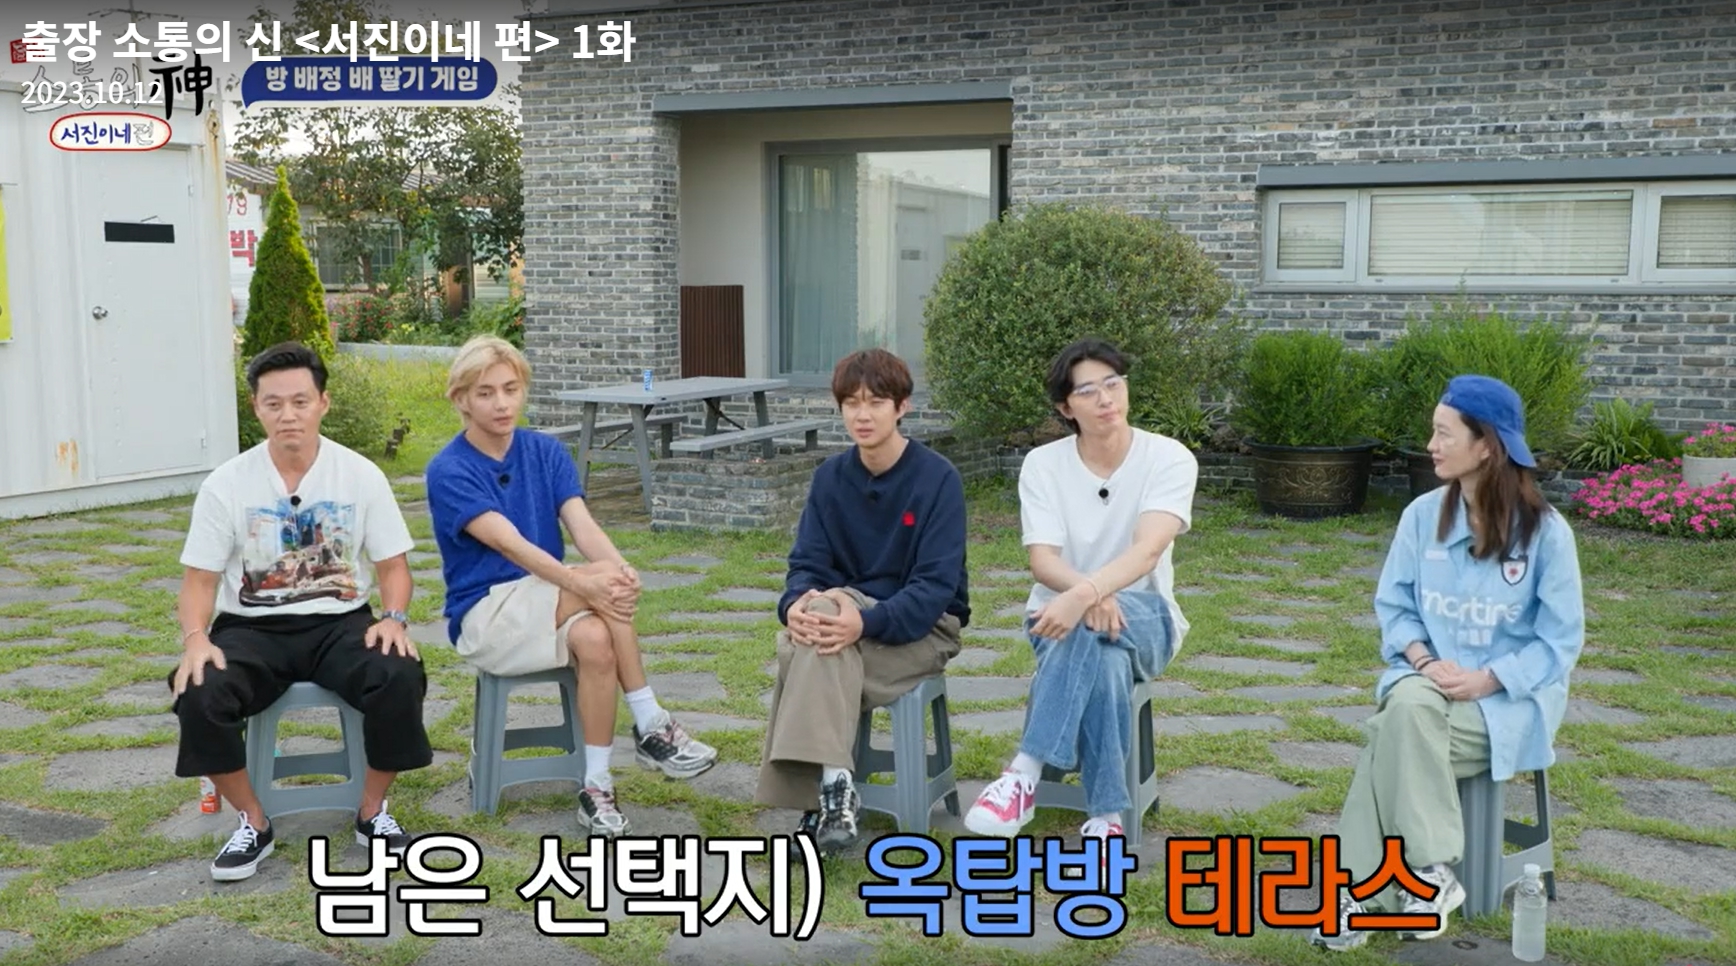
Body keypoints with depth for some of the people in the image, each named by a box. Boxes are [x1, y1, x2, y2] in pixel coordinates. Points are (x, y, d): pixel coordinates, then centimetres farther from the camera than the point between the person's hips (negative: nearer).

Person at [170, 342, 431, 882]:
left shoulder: (361, 476, -2)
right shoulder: (225, 485, -3)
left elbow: (393, 567, 2)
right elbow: (200, 579, 0)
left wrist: (393, 618, -19)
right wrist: (195, 638, -20)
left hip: (339, 623, 0)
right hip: (252, 629, 0)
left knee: (399, 678, -31)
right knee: (199, 694, -30)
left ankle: (371, 813, -5)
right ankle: (254, 823, -5)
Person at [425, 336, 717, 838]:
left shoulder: (546, 451, 4)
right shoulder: (448, 471, -12)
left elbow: (581, 523, -12)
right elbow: (508, 542, -25)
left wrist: (618, 566, -35)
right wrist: (583, 581, -40)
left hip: (549, 605, 5)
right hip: (484, 615, -4)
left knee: (595, 640, -33)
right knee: (603, 586, -31)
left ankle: (597, 786, -21)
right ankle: (652, 726, -22)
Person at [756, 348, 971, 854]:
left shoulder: (938, 478, -12)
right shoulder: (830, 477, 3)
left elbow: (936, 585, -19)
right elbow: (807, 564, -1)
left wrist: (867, 622, -35)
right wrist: (796, 603, -26)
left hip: (924, 624, -4)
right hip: (849, 608, 4)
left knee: (820, 649, -31)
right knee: (811, 628, -31)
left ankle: (827, 792, -27)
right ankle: (831, 782, -30)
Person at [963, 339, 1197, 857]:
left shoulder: (1170, 459, -9)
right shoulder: (1043, 464, -3)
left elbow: (1147, 551, -25)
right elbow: (1042, 561, -15)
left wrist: (1085, 594, -45)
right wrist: (1091, 596, -37)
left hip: (1144, 619, -1)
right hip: (1059, 614, 1)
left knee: (1091, 631, -39)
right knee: (1103, 658, -37)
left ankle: (1026, 773, -41)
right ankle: (1106, 817, -32)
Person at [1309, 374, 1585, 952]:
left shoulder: (1545, 531, -8)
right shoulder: (1422, 515, 3)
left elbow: (1560, 638, -7)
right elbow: (1393, 604, 7)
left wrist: (1484, 681, -19)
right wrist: (1422, 660, -13)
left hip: (1509, 696, -3)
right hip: (1428, 680, 3)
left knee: (1395, 741, -30)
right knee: (1407, 709, -33)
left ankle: (1363, 892, -21)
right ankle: (1428, 873, -27)